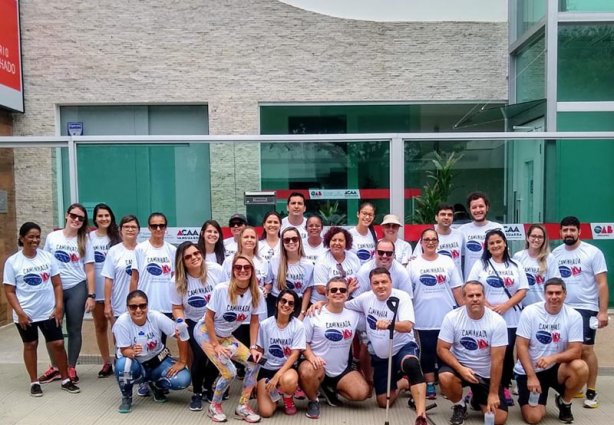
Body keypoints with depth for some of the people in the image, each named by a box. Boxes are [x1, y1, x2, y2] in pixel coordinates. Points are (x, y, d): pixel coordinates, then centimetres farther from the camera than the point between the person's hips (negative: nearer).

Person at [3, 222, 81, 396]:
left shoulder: (48, 257, 0)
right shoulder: (12, 261, -7)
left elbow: (57, 284, 3)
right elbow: (9, 291, -5)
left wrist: (59, 306, -5)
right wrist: (20, 313, -13)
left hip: (49, 312, 2)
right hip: (26, 314, -2)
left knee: (58, 344, 3)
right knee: (30, 345, 12)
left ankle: (66, 380, 17)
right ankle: (34, 382, 26)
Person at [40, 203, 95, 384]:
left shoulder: (84, 241, 0)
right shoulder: (52, 237, 3)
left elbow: (89, 270, -1)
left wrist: (91, 295, -7)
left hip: (77, 290, -1)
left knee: (74, 330, 7)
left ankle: (71, 368, 21)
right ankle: (55, 367, 23)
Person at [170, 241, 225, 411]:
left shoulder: (216, 270, -15)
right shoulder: (178, 281, -12)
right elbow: (177, 308, -4)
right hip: (194, 323, -1)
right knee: (200, 356, -18)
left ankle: (208, 388, 24)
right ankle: (197, 393, 8)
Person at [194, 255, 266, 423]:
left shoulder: (256, 294, -12)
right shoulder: (221, 289, -24)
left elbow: (254, 322, -2)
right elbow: (209, 317, -16)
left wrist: (253, 347, -7)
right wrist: (215, 345, -17)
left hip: (226, 336, 5)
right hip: (205, 332, -5)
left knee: (254, 363, -11)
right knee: (230, 372, -19)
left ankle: (242, 406, 7)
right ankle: (214, 406, 9)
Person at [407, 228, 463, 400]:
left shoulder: (447, 262, 4)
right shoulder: (413, 265, 0)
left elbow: (456, 289, 4)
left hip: (447, 318, 1)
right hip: (424, 319, -1)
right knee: (427, 352, 7)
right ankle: (430, 385, 17)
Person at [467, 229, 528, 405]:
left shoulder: (516, 266, 8)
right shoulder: (480, 265, 4)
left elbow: (522, 291, 2)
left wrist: (505, 305, -12)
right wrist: (488, 306, -14)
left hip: (511, 319, 2)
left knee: (507, 353, 6)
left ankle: (505, 387, 20)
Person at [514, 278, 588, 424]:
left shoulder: (574, 316, -10)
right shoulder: (529, 312, -13)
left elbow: (576, 351, -14)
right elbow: (521, 346, -13)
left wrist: (553, 358, -32)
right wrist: (531, 376, -19)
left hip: (555, 368, 2)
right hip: (528, 370, -2)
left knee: (581, 368, -29)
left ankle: (564, 402, 1)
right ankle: (524, 399, 22)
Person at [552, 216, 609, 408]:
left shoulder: (593, 252, -5)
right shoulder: (555, 253, 6)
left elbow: (602, 284, -6)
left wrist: (603, 311, -11)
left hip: (585, 309, -4)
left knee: (585, 349, -5)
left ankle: (591, 392, 9)